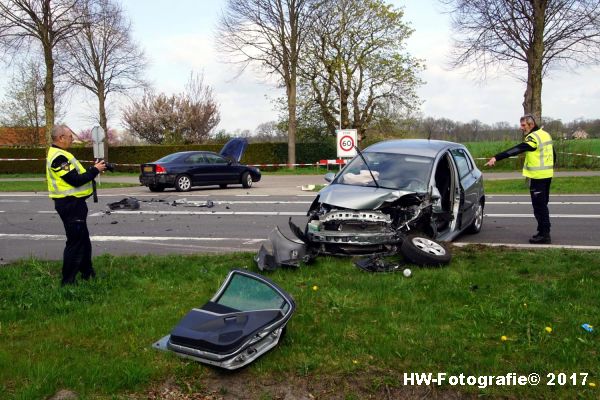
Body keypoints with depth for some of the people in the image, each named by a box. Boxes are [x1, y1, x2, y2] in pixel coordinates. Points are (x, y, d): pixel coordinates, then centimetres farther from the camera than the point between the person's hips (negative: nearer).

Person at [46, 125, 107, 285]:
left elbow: (76, 175, 16)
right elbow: (75, 180, -24)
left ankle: (87, 273, 32)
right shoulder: (59, 157, -20)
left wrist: (93, 169, 4)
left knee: (83, 239, 19)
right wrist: (95, 170, -13)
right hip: (70, 204, -11)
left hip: (72, 203, 11)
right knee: (75, 241, -5)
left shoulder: (59, 154, 14)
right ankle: (68, 281, 3)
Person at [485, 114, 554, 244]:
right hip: (547, 175, 10)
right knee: (543, 205, 17)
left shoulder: (533, 137, -17)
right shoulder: (545, 134, 13)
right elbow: (553, 155, 20)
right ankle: (544, 232, 26)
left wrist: (496, 158, -32)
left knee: (539, 206, -4)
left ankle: (544, 235, 0)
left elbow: (516, 150, -27)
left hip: (537, 177, -10)